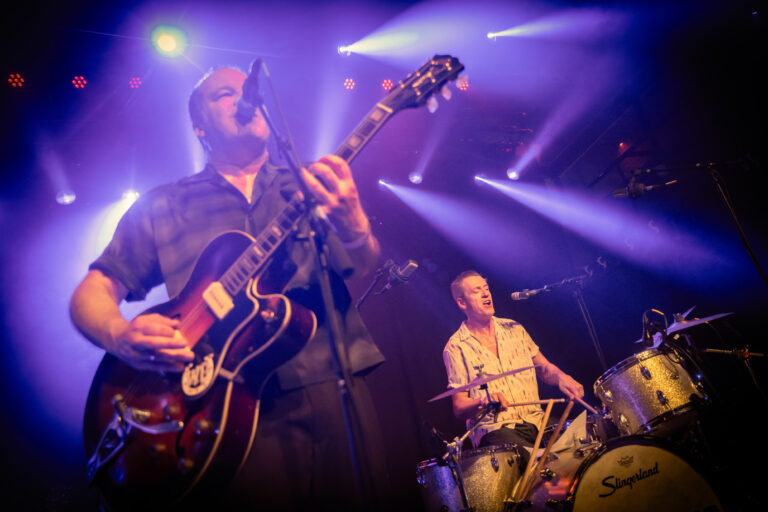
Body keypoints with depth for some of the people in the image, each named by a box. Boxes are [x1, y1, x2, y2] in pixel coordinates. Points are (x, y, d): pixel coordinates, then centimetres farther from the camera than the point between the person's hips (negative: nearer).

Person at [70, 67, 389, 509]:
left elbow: (366, 265, -1)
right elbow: (92, 292, 10)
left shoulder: (310, 186, 12)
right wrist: (119, 335, -13)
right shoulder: (162, 206, 11)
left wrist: (352, 225, -24)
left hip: (334, 382, 2)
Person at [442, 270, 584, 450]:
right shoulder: (456, 347, -4)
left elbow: (544, 368, 17)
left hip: (535, 419, 6)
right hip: (494, 427, -5)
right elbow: (459, 408, -4)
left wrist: (561, 378, -6)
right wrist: (483, 401, -24)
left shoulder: (514, 329, 10)